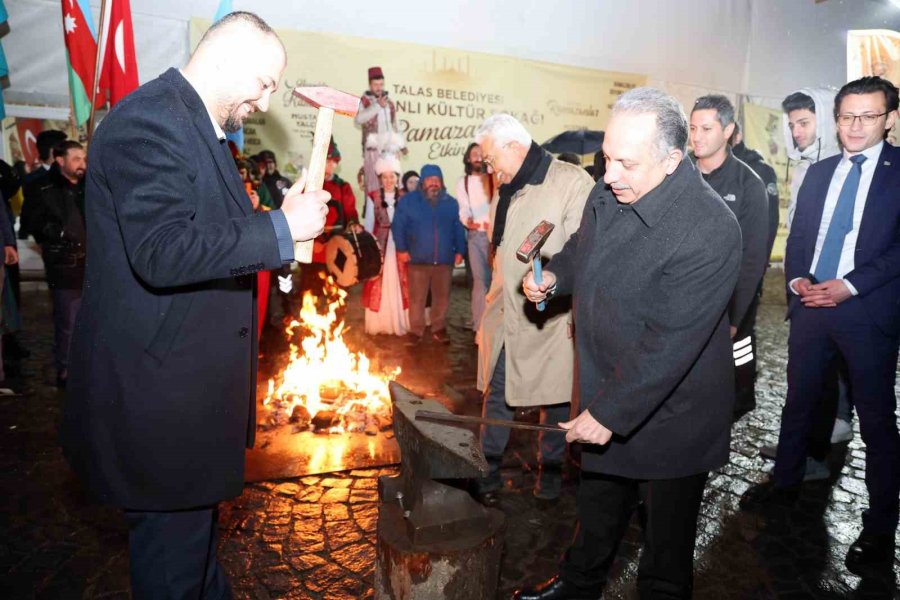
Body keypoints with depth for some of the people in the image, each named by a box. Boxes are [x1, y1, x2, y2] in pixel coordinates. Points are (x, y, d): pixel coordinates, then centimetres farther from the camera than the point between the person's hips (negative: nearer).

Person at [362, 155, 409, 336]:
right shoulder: (373, 198, 3)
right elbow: (368, 225, 4)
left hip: (399, 246, 1)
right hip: (379, 246, -1)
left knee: (400, 285, 3)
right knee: (379, 286, 1)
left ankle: (399, 323, 12)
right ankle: (378, 324, 9)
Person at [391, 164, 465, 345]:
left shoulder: (451, 202, 11)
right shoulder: (409, 200, 3)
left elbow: (458, 229, 12)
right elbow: (398, 225, -1)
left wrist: (460, 251, 5)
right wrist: (401, 249, -8)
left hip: (444, 259, 2)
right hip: (418, 259, -2)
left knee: (442, 296, 10)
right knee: (417, 298, 1)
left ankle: (439, 329, 24)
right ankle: (416, 331, 12)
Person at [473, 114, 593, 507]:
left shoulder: (572, 183, -13)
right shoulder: (507, 191, 11)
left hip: (552, 318, -6)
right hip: (505, 315, 6)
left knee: (554, 398, 10)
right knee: (496, 394, 13)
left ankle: (550, 470, 31)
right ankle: (488, 470, 28)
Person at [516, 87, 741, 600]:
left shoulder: (709, 231, -29)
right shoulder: (609, 192, -4)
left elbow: (669, 345, -30)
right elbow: (582, 246, 17)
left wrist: (610, 412, -25)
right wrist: (554, 276, -3)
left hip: (668, 417, -7)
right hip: (604, 393, 8)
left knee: (667, 531, 16)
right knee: (599, 504, 28)